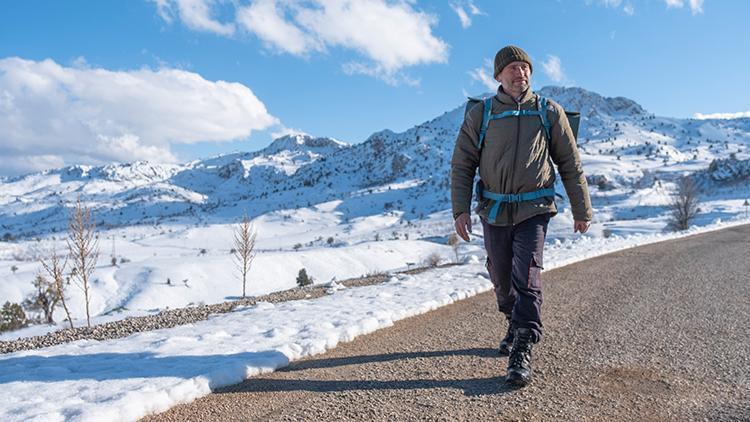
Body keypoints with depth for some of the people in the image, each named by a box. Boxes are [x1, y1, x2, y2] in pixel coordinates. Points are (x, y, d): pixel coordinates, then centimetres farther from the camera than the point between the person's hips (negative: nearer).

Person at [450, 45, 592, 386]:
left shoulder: (549, 113, 4)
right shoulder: (480, 115, 3)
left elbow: (570, 164, 8)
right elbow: (462, 165, 3)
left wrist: (582, 210, 7)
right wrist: (460, 208, -8)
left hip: (534, 209, -2)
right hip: (494, 210, 2)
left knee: (527, 278, -12)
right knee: (501, 278, 13)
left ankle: (522, 352, -5)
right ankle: (516, 326, 39)